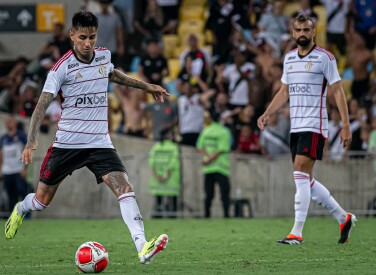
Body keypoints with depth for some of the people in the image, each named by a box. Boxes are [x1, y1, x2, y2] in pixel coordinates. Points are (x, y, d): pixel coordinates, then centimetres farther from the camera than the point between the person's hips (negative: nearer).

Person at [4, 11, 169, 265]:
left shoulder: (104, 55, 4)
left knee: (124, 187, -20)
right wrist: (31, 142, -26)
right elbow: (43, 104, -16)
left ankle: (142, 247, -31)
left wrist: (146, 86, 32)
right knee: (42, 201, 9)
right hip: (67, 144, -3)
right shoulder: (62, 67, -12)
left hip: (100, 143, 3)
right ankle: (20, 210, 46)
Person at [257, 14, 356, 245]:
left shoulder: (325, 58, -6)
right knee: (306, 180, 8)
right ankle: (344, 218, 24)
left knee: (301, 175, -16)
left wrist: (346, 125, -12)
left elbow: (338, 91, -7)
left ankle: (297, 233, -15)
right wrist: (267, 114, 8)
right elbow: (284, 91, 21)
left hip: (314, 126, -7)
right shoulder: (289, 58, 13)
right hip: (296, 126, 7)